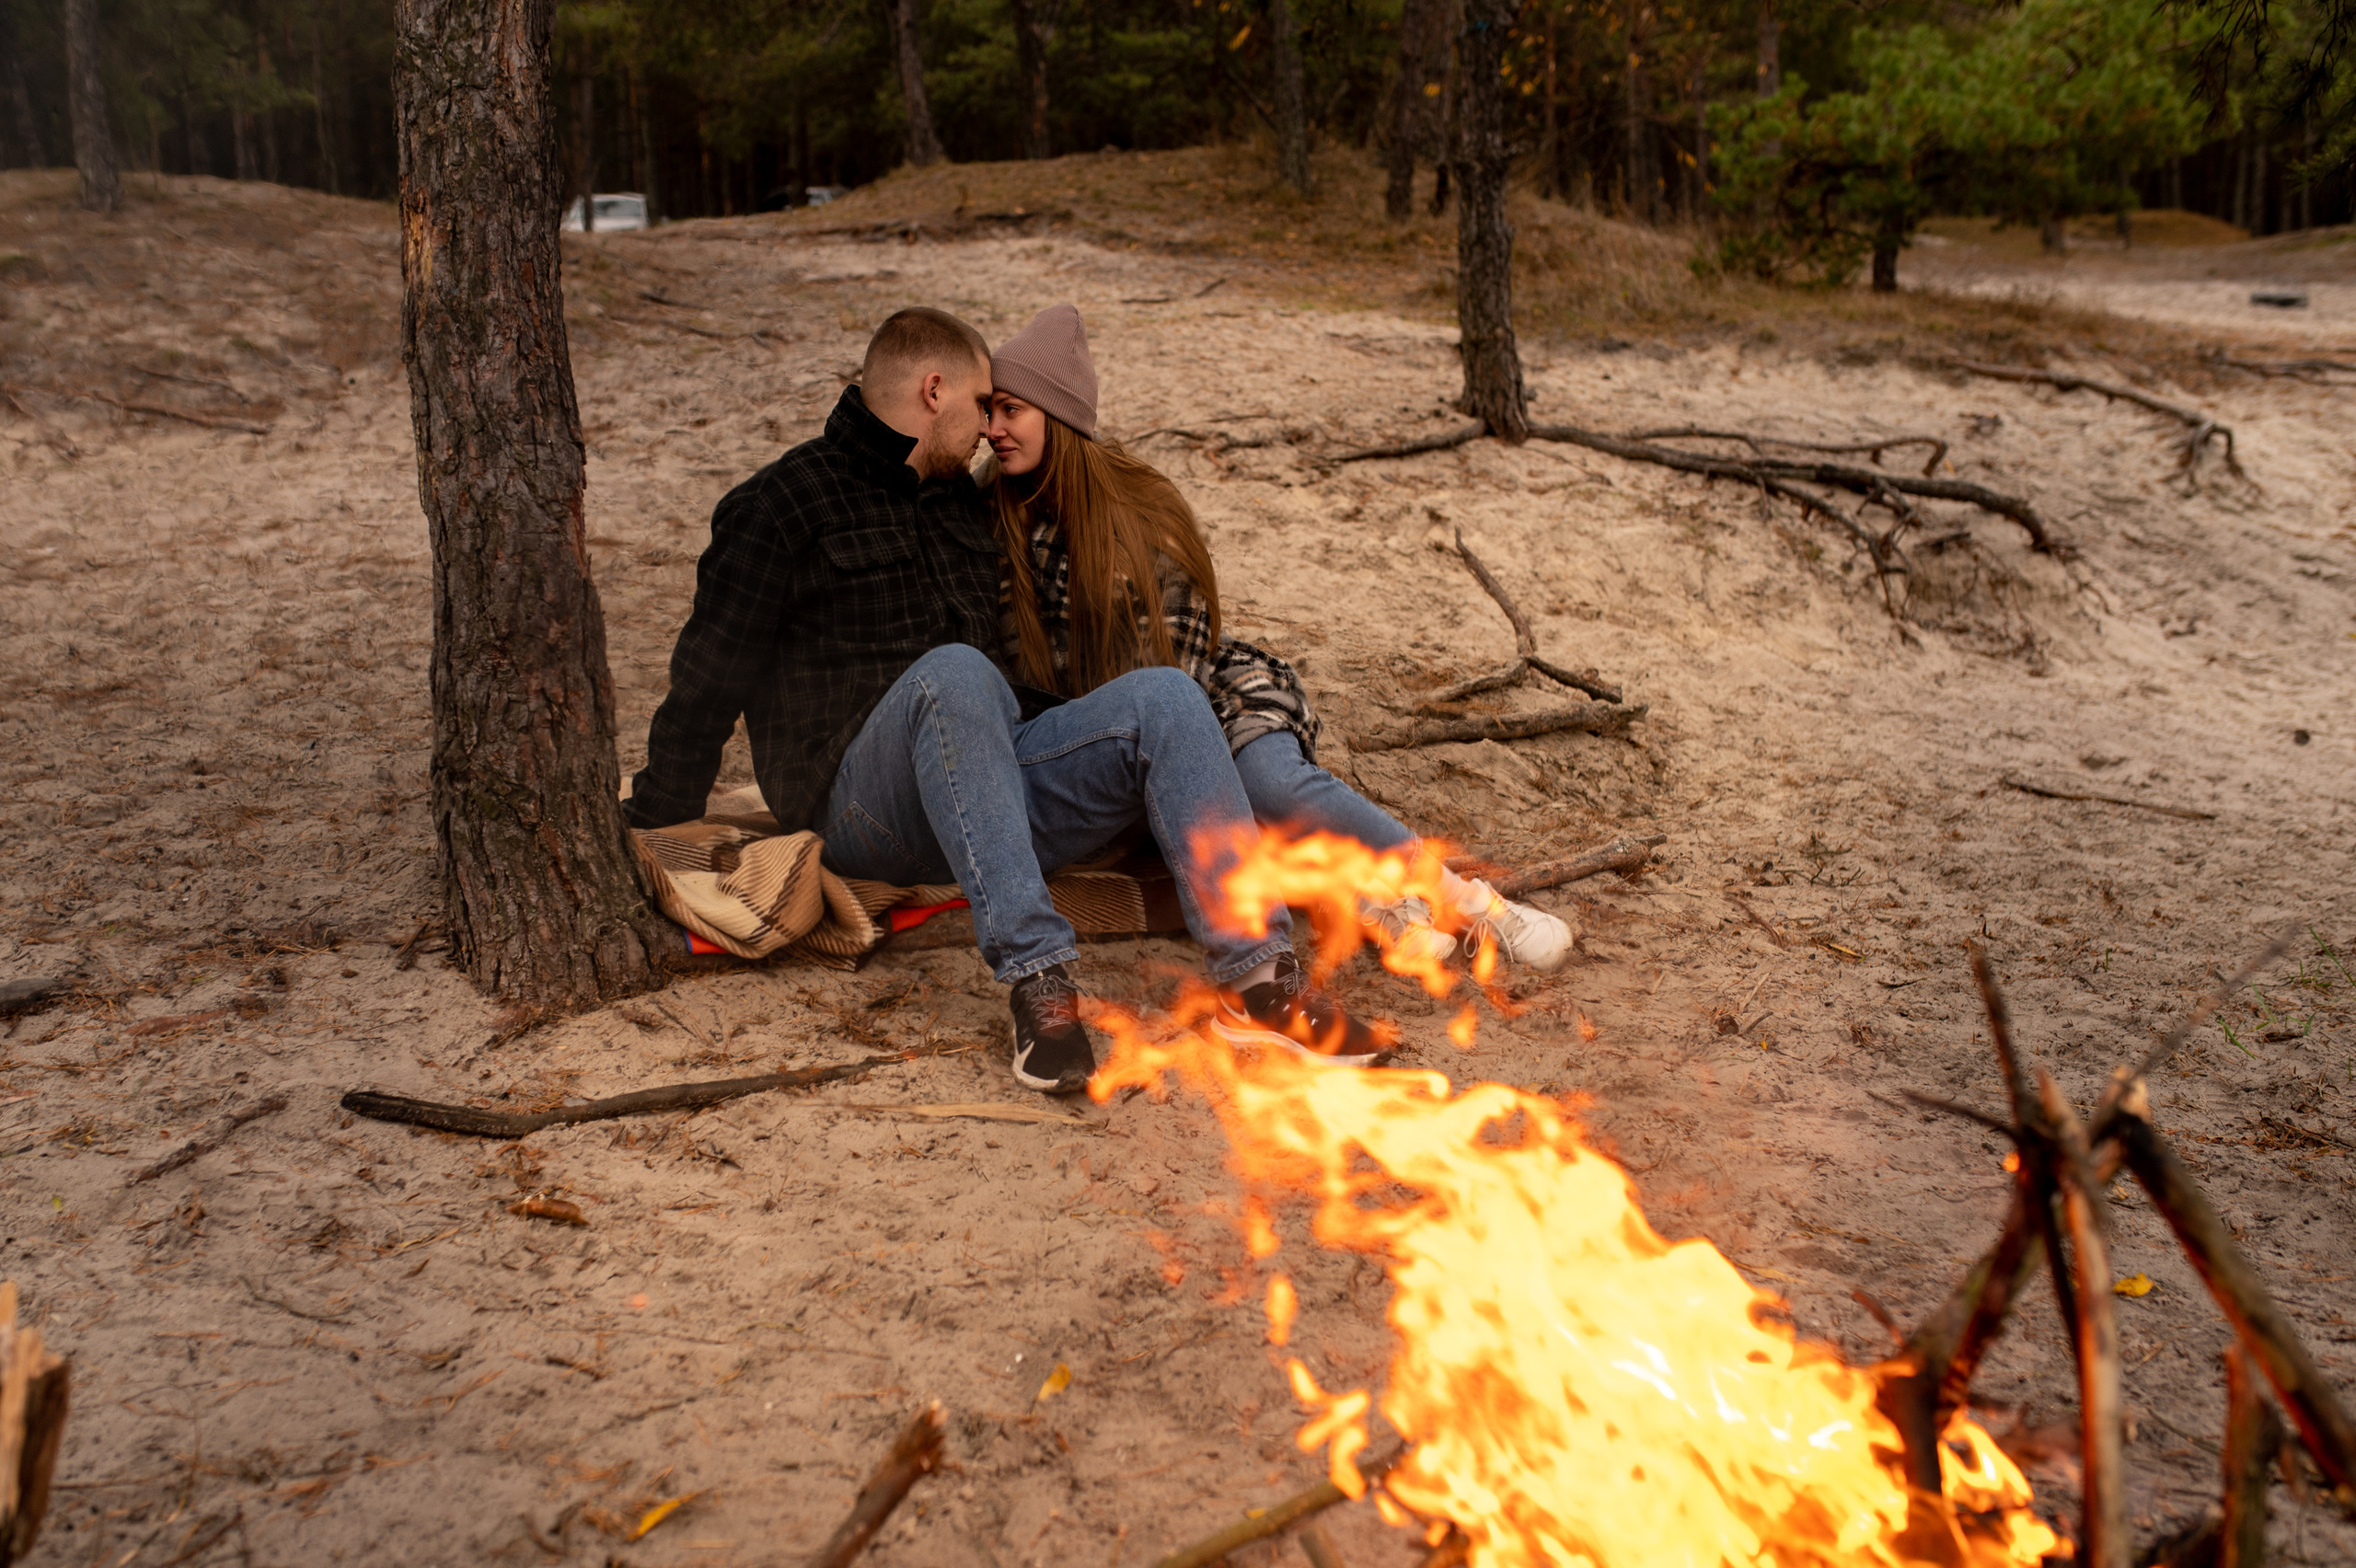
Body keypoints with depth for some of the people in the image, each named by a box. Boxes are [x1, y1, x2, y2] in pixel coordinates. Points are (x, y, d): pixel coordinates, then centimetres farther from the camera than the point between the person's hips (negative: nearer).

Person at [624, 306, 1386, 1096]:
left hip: (986, 780, 6)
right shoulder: (784, 504, 2)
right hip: (865, 808, -6)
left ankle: (1257, 976, -31)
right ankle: (1037, 978, -44)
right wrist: (654, 844, -6)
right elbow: (708, 681, -2)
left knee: (1162, 695, -18)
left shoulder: (961, 502, 24)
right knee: (952, 672, -37)